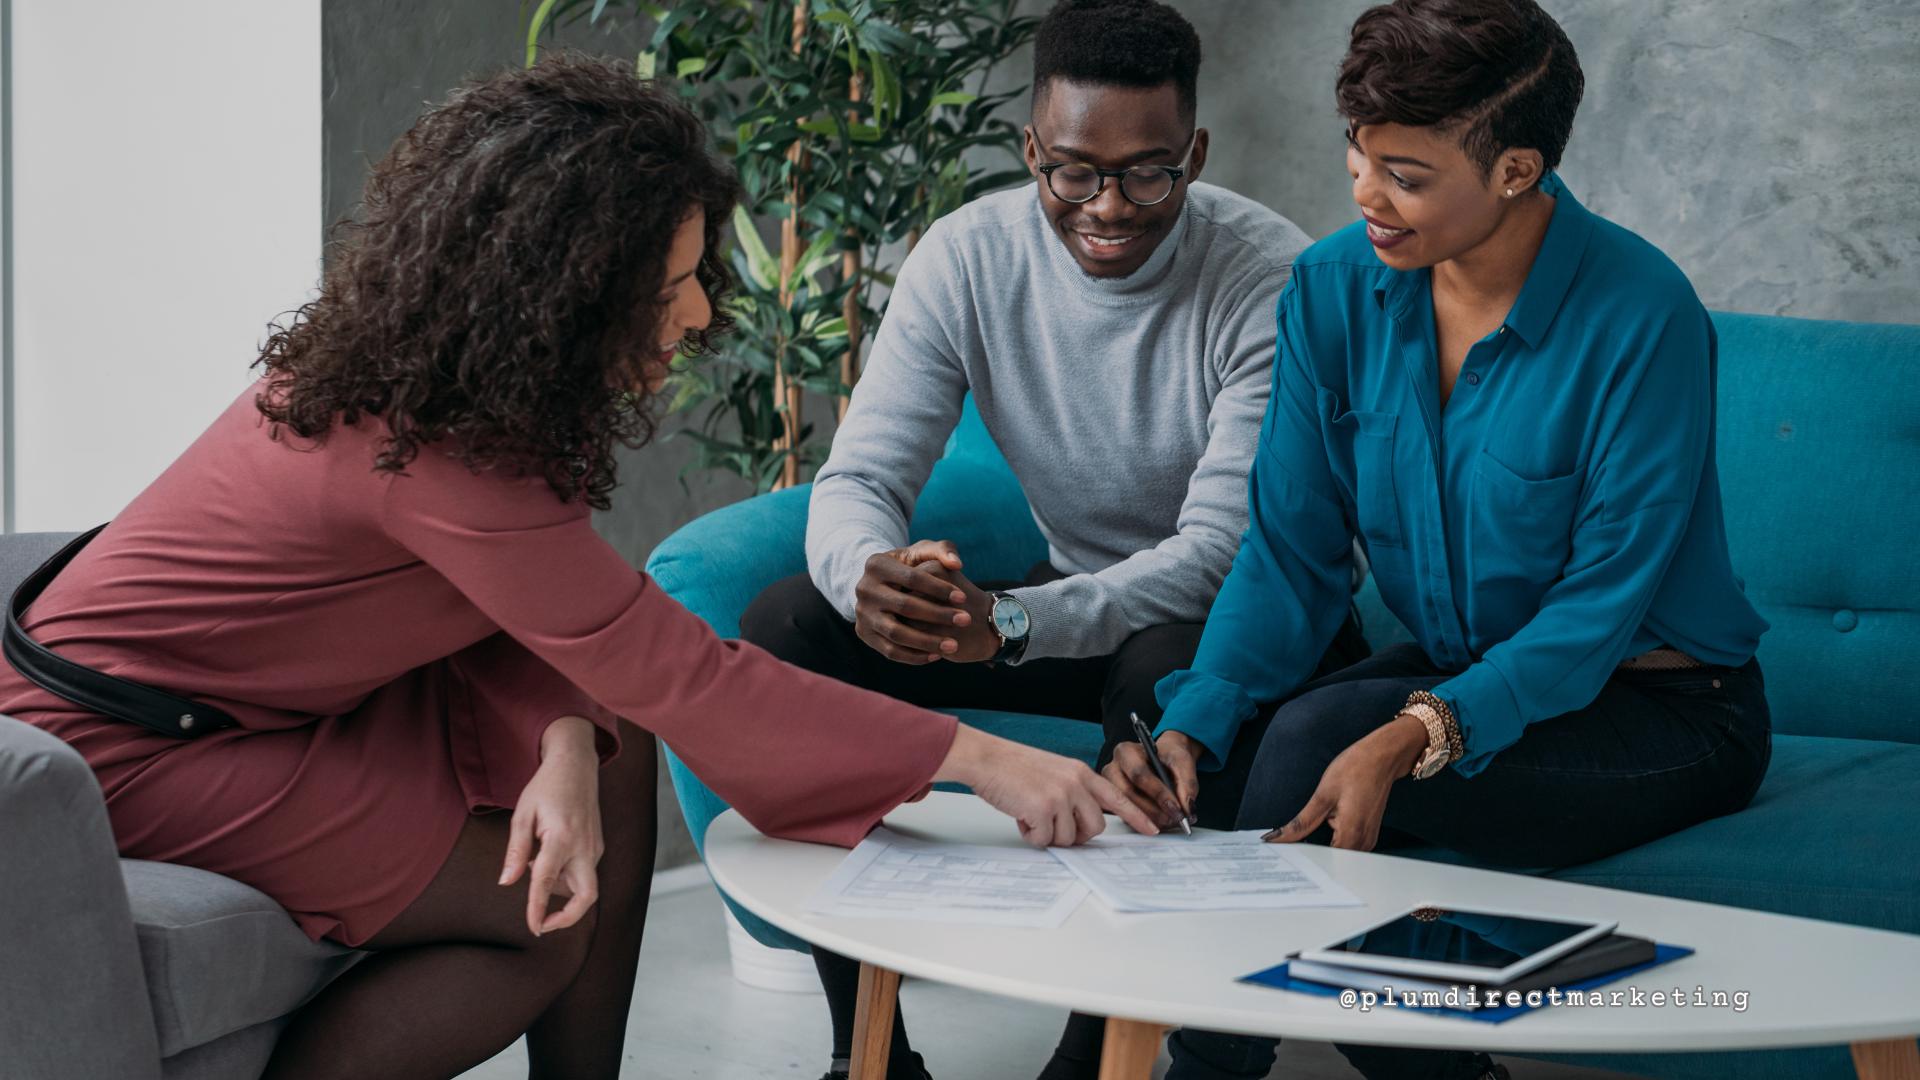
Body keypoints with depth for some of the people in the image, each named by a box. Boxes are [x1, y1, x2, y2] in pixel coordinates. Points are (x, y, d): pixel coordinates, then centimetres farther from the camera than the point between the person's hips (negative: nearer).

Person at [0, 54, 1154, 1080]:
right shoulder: (424, 453, -32)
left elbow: (531, 613, 0)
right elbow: (682, 677, -31)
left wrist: (564, 751, -22)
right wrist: (982, 760, -29)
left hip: (268, 696, 9)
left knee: (614, 745, 1)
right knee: (545, 921, -11)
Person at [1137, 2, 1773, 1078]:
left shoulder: (1640, 316, -22)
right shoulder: (1337, 287, -6)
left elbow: (1602, 606, -22)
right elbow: (1292, 554, -4)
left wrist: (1413, 734, -37)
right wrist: (1192, 726, -21)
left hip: (1655, 707, -5)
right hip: (1456, 673, 5)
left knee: (1318, 737, -28)